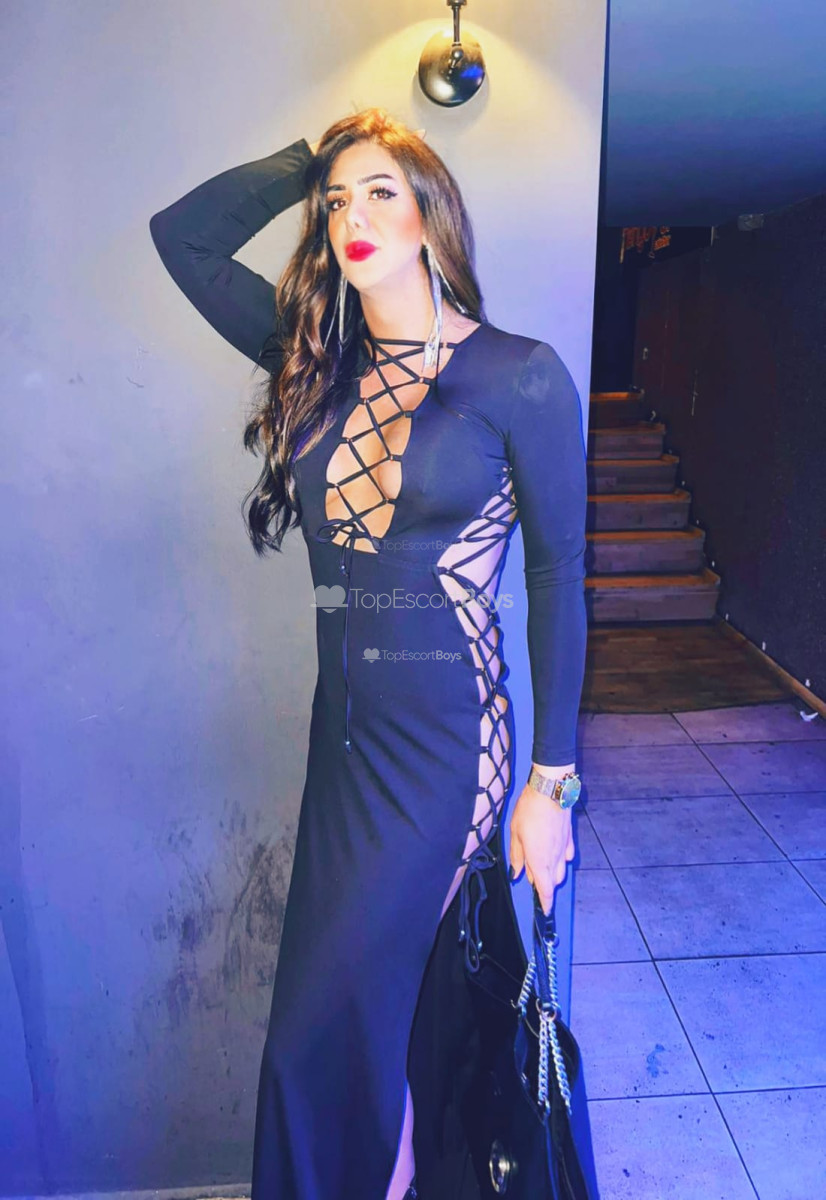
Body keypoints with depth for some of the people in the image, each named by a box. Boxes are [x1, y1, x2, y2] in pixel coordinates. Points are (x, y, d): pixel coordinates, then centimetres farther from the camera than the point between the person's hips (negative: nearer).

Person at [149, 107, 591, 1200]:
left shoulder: (521, 375, -8)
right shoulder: (315, 359, 6)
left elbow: (557, 576, -7)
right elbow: (181, 233, 12)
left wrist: (551, 781, -8)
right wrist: (315, 157, 8)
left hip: (447, 738, -5)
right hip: (341, 729, 5)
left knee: (321, 1039, 1)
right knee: (408, 1007, 20)